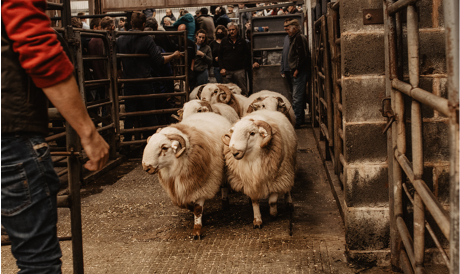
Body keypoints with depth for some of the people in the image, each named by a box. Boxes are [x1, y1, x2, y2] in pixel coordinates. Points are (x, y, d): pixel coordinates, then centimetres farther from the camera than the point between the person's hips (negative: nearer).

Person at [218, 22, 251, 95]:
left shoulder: (242, 41, 8)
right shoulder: (224, 41, 8)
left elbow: (248, 55, 15)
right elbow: (220, 55, 8)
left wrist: (246, 65, 7)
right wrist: (222, 68, -1)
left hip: (239, 70, -1)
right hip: (227, 71, 1)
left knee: (243, 91, -2)